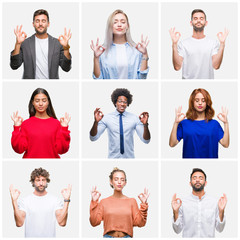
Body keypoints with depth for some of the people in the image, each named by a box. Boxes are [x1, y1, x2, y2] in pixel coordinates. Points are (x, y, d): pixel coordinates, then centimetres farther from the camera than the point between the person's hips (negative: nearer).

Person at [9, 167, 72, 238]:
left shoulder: (55, 200, 0)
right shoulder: (24, 201, 1)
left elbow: (62, 223, -11)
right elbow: (19, 223, -12)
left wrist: (66, 200, -18)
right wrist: (14, 200, -18)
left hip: (50, 236, 1)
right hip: (30, 236, -1)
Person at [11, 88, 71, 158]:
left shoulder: (56, 123, -1)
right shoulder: (25, 123, -1)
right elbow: (19, 149, -7)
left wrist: (64, 128, -13)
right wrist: (17, 127, -13)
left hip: (51, 156, 0)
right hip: (30, 157, 0)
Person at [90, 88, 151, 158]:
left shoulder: (134, 118, -5)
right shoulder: (107, 118, -5)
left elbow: (146, 140, -9)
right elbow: (93, 138, -10)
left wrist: (145, 124, -26)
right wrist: (96, 122, -27)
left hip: (129, 157, 1)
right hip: (113, 157, -1)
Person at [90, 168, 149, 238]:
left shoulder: (131, 201, 7)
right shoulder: (104, 202, 6)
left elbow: (140, 223, 2)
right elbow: (94, 222, -2)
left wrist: (143, 204, -5)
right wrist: (94, 202, -6)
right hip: (108, 236, 0)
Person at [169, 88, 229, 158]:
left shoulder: (214, 124, 3)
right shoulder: (184, 123, 0)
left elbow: (225, 144, -8)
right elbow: (172, 144, -10)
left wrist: (226, 123, -15)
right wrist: (176, 123, -18)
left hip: (210, 156, 1)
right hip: (189, 156, -1)